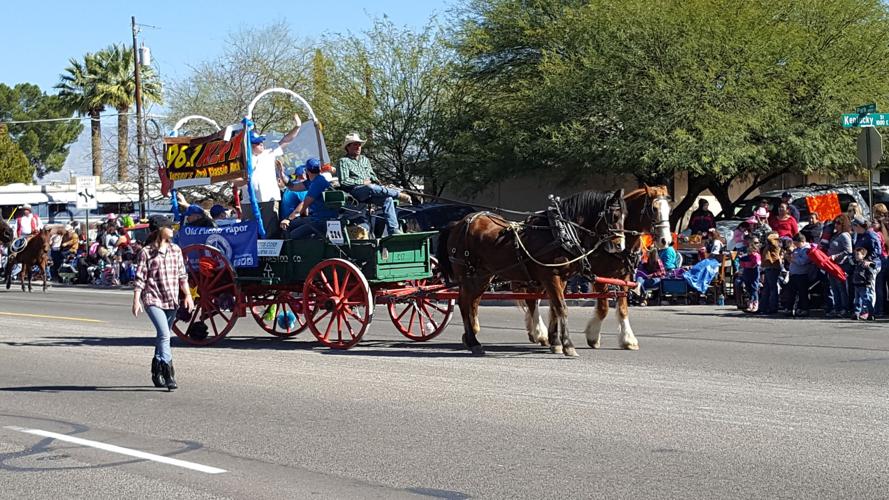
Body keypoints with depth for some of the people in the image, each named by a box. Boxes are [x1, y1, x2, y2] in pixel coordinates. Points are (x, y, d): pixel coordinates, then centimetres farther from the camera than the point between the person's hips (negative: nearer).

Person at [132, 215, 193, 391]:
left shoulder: (175, 250, 11)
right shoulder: (146, 252, -4)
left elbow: (182, 275, 15)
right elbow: (140, 278, -5)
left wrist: (188, 295, 8)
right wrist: (136, 300, -11)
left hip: (171, 301, 6)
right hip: (153, 299, -5)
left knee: (162, 336, 13)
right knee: (164, 334, -19)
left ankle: (157, 372, 26)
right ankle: (168, 374, -23)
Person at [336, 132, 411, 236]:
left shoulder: (364, 160, 29)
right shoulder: (343, 161, 6)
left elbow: (372, 176, 32)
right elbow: (343, 181, -6)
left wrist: (375, 180, 7)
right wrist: (362, 182, -7)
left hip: (370, 192, 6)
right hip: (354, 191, -6)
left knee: (387, 199, -24)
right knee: (371, 188, -39)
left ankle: (393, 230, -29)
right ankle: (399, 194, -30)